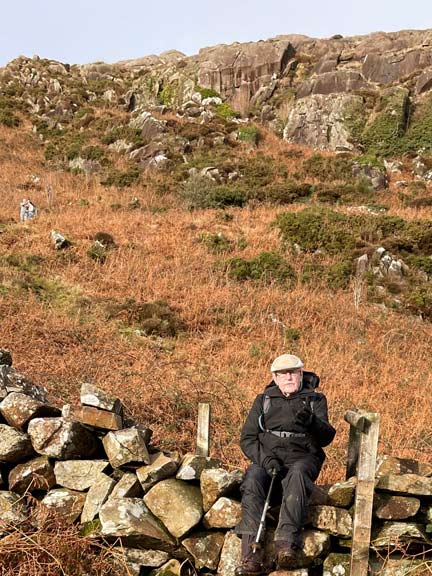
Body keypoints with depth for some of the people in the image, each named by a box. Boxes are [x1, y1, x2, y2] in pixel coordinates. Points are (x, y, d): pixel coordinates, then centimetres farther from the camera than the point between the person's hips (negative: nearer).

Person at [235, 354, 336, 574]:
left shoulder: (315, 400, 13)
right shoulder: (263, 400, 17)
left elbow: (326, 437, -2)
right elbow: (247, 438, 8)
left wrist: (312, 422, -25)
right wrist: (265, 458, -13)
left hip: (302, 458, -1)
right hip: (267, 456, 2)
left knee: (296, 474, -37)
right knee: (253, 477, -32)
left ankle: (287, 545, -48)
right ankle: (252, 554, -40)